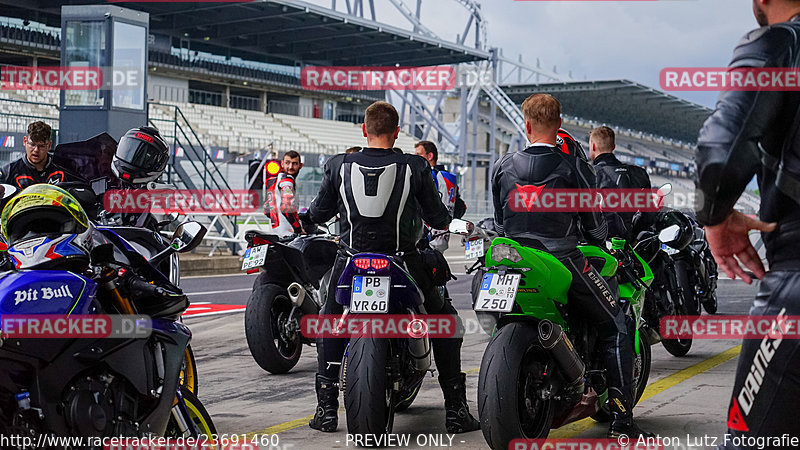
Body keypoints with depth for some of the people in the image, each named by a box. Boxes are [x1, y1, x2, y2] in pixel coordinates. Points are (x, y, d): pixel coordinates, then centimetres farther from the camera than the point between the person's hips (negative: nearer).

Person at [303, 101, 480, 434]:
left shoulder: (339, 166, -1)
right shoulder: (414, 168, -5)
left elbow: (319, 213, 9)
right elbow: (437, 218, 1)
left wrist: (305, 216, 33)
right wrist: (456, 221, 24)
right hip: (402, 262, -1)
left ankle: (326, 409, 18)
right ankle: (455, 409, 11)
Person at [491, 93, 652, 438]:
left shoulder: (503, 167, 6)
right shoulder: (573, 167, -6)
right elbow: (594, 222, -1)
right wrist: (600, 244, 19)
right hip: (564, 262, -4)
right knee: (616, 329, 5)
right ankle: (621, 420, -3)